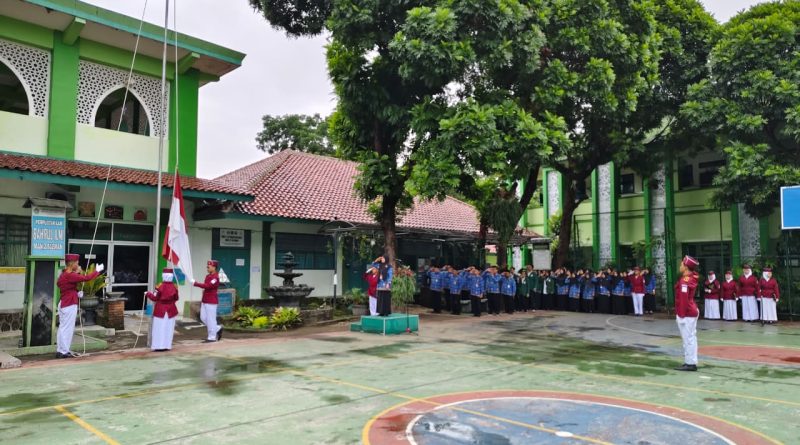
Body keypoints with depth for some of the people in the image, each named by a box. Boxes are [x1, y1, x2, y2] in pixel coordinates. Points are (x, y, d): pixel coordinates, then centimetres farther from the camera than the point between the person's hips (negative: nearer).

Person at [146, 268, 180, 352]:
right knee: (168, 328, 9)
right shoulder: (174, 287, -4)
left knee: (159, 328, 3)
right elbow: (176, 298, 6)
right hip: (171, 310, 3)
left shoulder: (160, 286, -15)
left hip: (161, 310, -3)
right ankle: (167, 345, 12)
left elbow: (154, 298, -8)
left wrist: (148, 294, 9)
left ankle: (159, 346, 2)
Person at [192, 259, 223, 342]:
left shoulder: (215, 277, -15)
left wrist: (195, 283, -25)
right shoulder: (207, 276, 13)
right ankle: (217, 329, 23)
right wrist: (202, 300, 19)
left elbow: (207, 286, -28)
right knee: (203, 318, 11)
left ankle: (212, 337, 5)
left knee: (210, 319, -3)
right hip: (205, 301, 9)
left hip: (211, 302, -9)